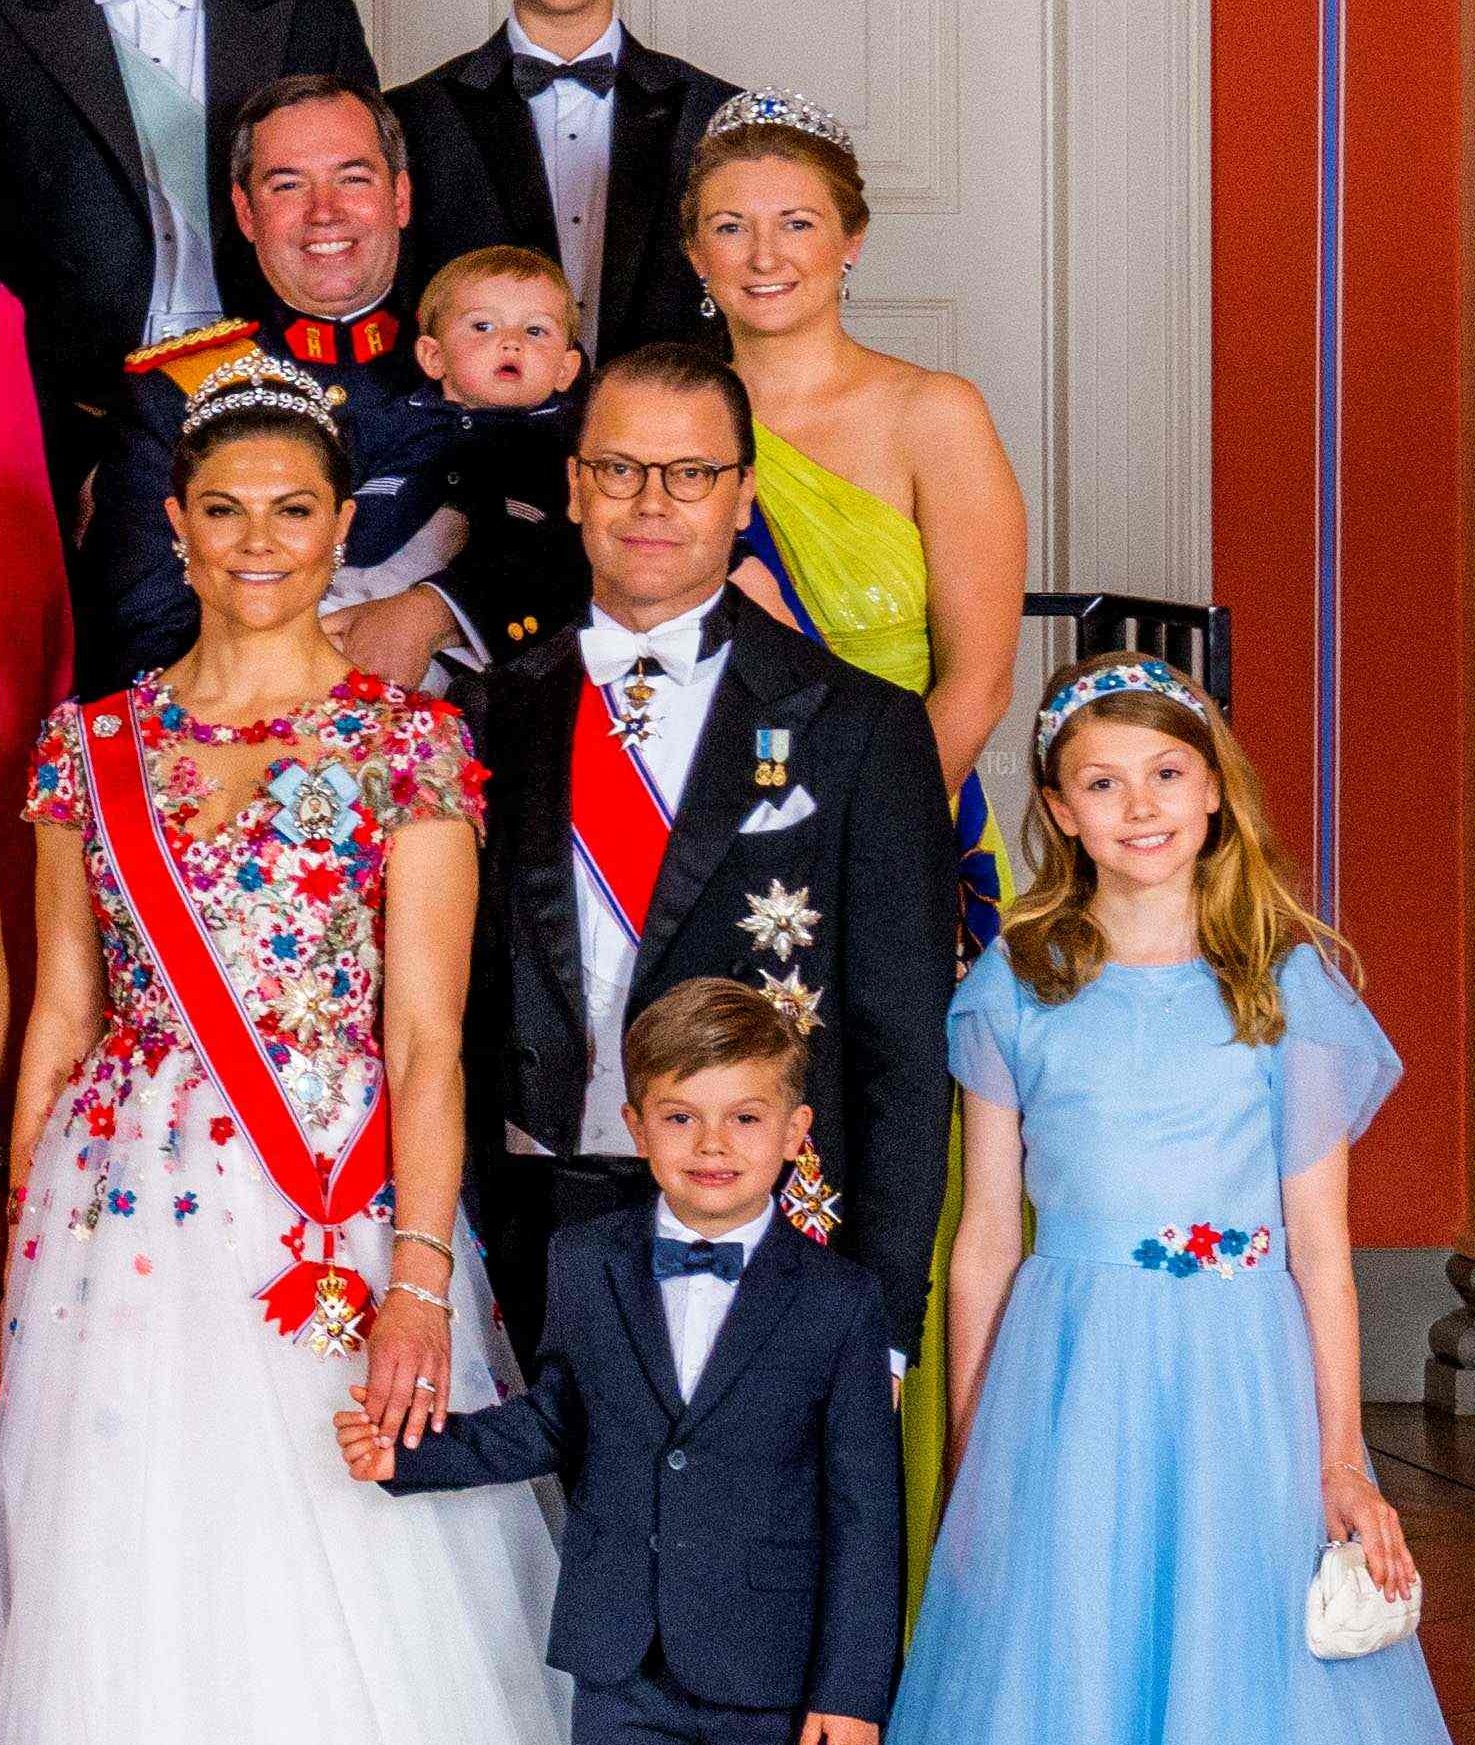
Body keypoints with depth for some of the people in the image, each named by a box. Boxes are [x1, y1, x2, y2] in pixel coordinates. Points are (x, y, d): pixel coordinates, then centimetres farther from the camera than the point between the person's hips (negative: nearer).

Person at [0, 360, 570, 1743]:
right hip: (121, 1223, 3)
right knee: (130, 1612, 7)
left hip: (337, 1216, -3)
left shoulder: (408, 744, -2)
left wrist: (420, 1277, -16)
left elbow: (425, 1036, -7)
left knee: (350, 1616, 0)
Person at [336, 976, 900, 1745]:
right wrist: (416, 1452, 5)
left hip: (771, 1681, -2)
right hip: (619, 1670, 2)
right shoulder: (582, 1265, 3)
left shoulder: (839, 1301, -6)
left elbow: (864, 1511, -5)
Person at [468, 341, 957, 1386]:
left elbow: (904, 1051, -2)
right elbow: (466, 1010, 12)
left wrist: (881, 1324, -8)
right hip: (538, 1245, 3)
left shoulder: (860, 729, -1)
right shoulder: (497, 718, 9)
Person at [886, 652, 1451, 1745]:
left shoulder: (1288, 980, 1)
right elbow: (986, 1237, 7)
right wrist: (966, 1454, 8)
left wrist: (1340, 1461, -5)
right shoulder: (1014, 987, 3)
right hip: (1067, 1377, 1)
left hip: (1242, 1373, 0)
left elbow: (1319, 1239, 0)